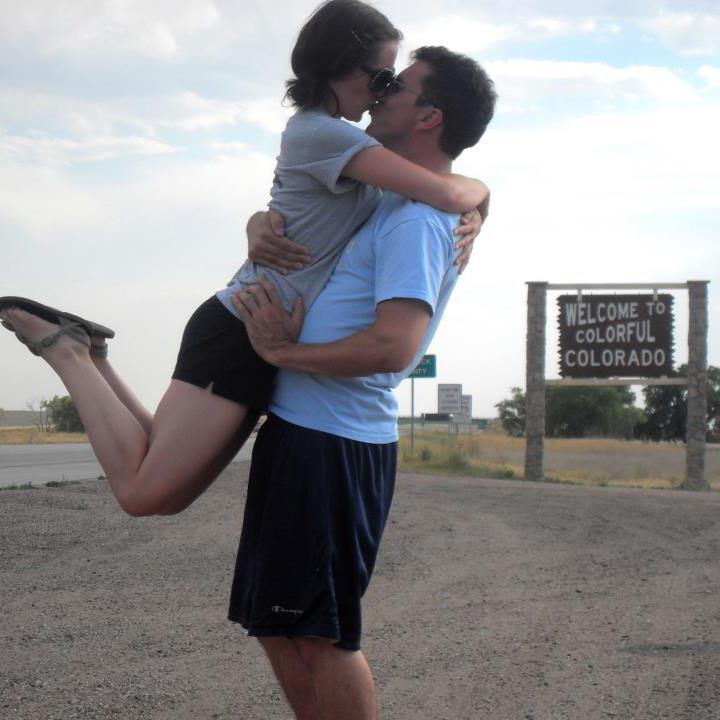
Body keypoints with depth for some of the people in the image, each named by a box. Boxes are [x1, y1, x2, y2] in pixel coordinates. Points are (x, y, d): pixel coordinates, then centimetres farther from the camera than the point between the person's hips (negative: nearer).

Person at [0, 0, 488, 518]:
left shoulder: (322, 131, 16)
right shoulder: (324, 134, -15)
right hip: (243, 333, -10)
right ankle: (66, 350, 4)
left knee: (166, 496, 8)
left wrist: (465, 216, 7)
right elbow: (445, 194, -21)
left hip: (267, 344, 10)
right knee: (141, 490, -9)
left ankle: (84, 354, 15)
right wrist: (477, 189, 2)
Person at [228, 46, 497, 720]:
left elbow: (394, 346, -28)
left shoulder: (417, 221, -15)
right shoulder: (390, 203, 18)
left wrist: (282, 353, -16)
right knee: (276, 625, 15)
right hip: (299, 431, 10)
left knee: (320, 635, -5)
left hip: (331, 445, -10)